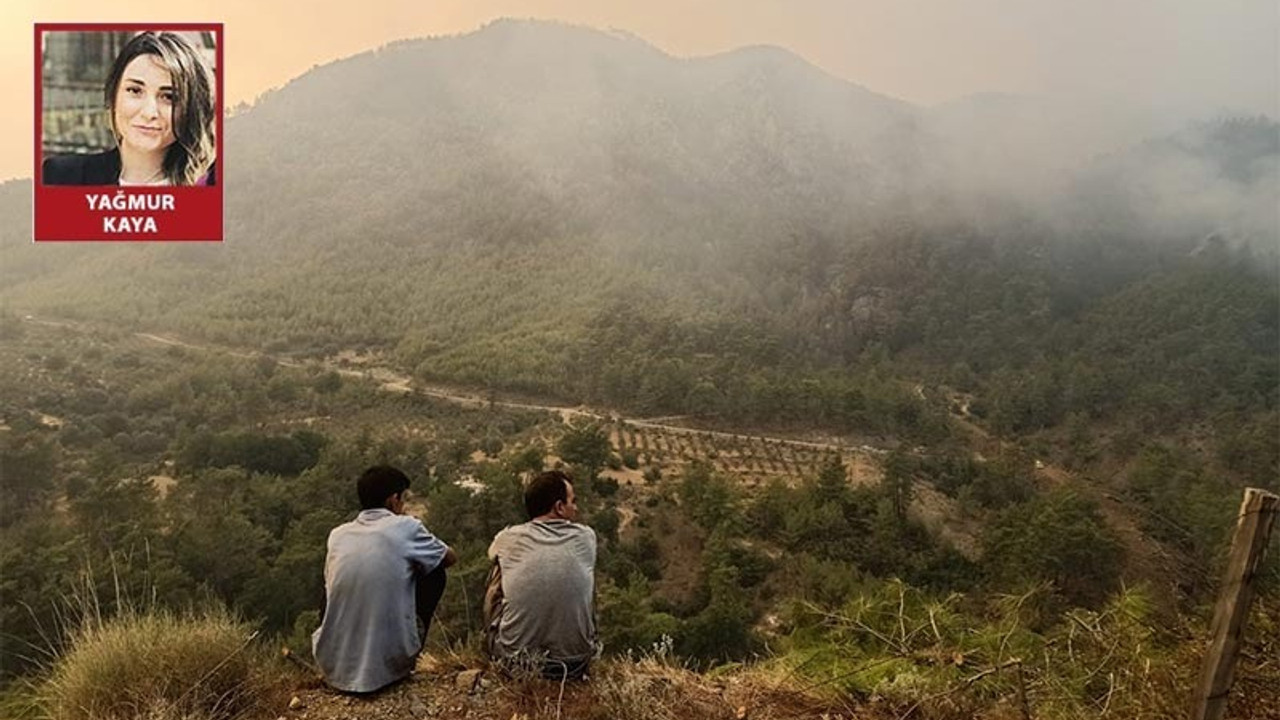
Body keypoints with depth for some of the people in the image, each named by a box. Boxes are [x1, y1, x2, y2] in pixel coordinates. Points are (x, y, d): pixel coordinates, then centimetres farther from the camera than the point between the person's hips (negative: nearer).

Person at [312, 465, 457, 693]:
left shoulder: (337, 534, 4)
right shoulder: (406, 527, -7)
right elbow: (450, 558, 11)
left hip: (333, 667, 5)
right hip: (389, 664, -4)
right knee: (434, 572, 14)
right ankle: (412, 651, 18)